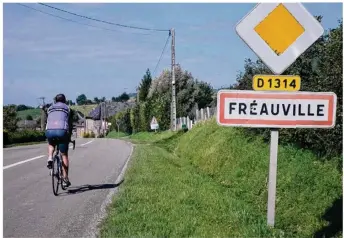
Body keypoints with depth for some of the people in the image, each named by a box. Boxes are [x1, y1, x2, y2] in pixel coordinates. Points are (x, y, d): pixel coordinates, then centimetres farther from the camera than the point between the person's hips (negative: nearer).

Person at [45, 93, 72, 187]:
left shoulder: (50, 109, 26)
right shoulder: (67, 108, 20)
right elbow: (70, 124, 19)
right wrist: (69, 136, 28)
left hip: (49, 131, 2)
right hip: (62, 131, -2)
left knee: (51, 144, 36)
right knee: (64, 155, 10)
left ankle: (50, 159, 8)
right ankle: (65, 178, 8)